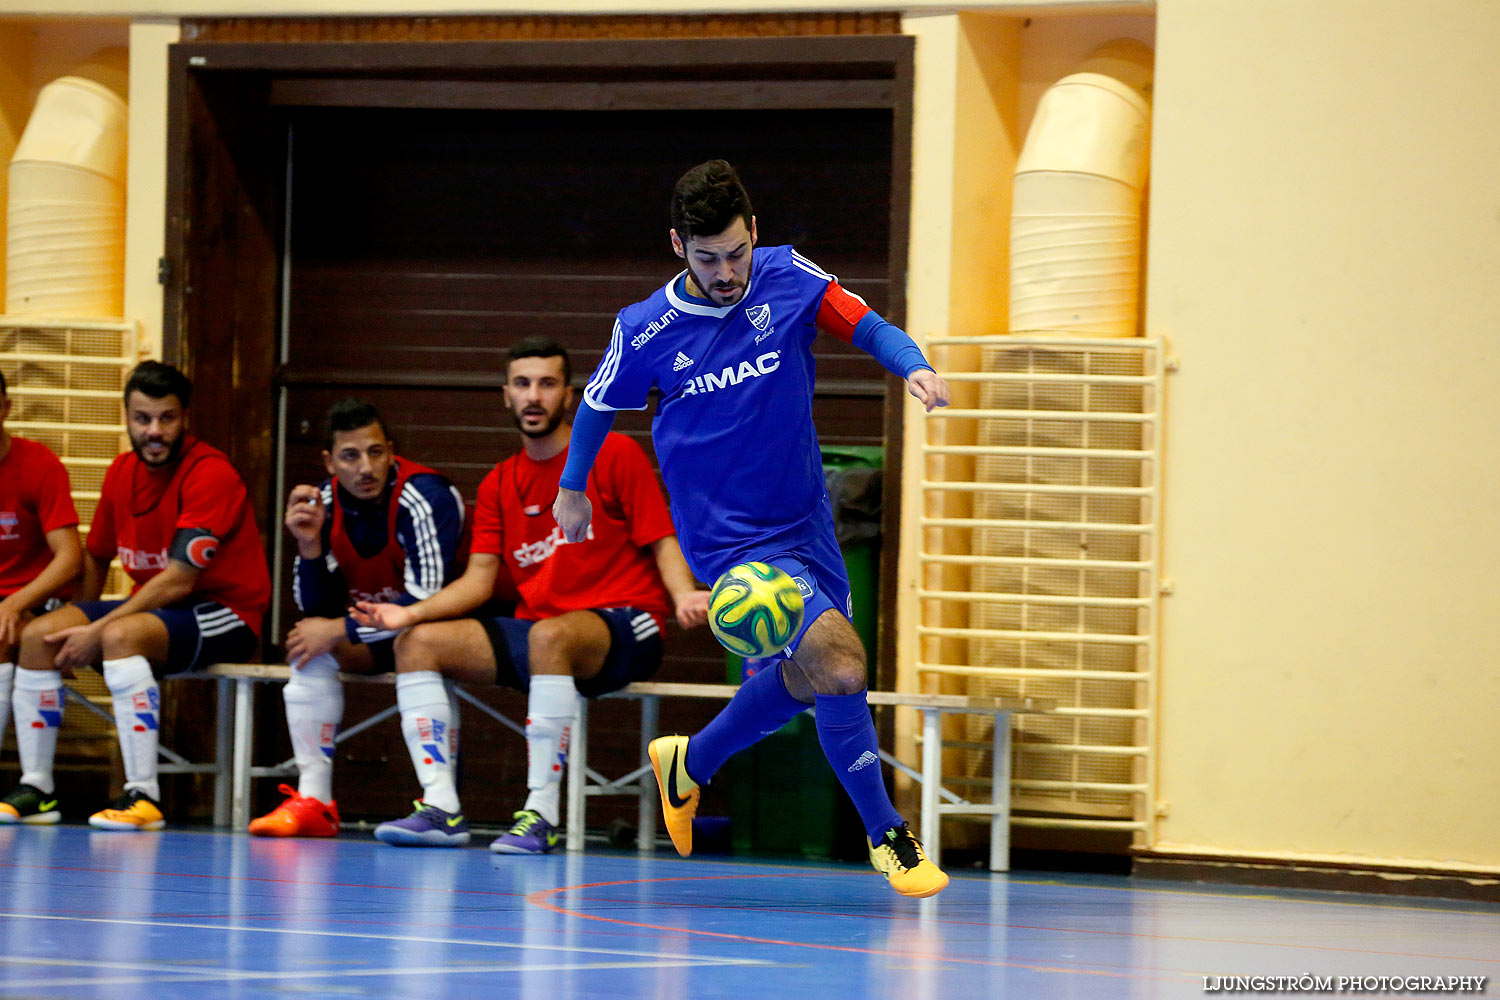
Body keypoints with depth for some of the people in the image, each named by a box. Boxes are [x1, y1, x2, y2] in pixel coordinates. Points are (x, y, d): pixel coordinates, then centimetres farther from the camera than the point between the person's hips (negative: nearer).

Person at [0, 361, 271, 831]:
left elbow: (178, 581, -24)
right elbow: (96, 558, 18)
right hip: (152, 607, 8)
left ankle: (142, 796, -38)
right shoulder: (122, 472, 6)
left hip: (224, 615, -8)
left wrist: (97, 632, -24)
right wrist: (76, 630, 3)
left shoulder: (210, 473, -19)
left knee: (121, 635, -36)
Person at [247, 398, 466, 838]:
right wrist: (309, 545, -21)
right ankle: (313, 800, -19)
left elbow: (427, 599, -29)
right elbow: (316, 610, -3)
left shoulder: (424, 498, -24)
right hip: (371, 629, 7)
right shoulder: (324, 503, -5)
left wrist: (338, 630, -24)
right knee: (311, 647, -17)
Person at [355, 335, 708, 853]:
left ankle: (541, 813, -39)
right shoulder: (499, 485, 15)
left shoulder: (616, 455, -1)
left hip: (623, 625, -6)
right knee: (417, 642, -9)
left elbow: (661, 543, -5)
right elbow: (478, 579, 10)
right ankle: (442, 808, -20)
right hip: (535, 630, 6)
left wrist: (684, 596, -26)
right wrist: (409, 613, -6)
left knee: (548, 637, -40)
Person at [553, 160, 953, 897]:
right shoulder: (645, 331, -13)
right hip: (729, 540, -5)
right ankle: (887, 837, -6)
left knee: (804, 683, 20)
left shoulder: (788, 278, -9)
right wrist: (572, 489, 20)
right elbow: (596, 403, 6)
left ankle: (688, 764, 48)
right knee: (839, 663, -22)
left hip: (805, 525, 5)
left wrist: (913, 366, -23)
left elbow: (869, 329, -1)